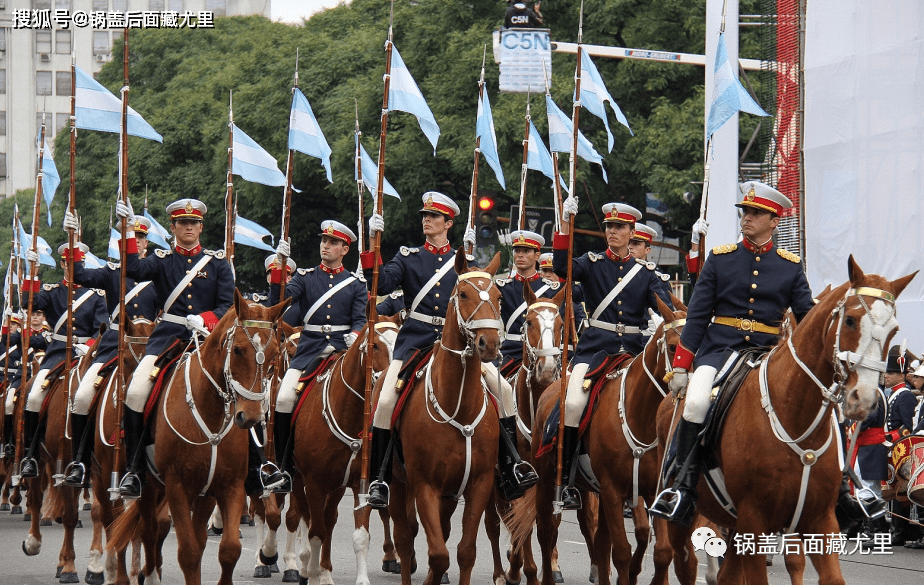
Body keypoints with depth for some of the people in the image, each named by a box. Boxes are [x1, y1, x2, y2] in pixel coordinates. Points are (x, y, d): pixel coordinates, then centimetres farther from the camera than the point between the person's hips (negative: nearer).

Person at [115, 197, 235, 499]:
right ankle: (134, 471, -13)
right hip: (167, 335, -1)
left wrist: (204, 319, -15)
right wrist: (129, 232, -18)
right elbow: (136, 269, -9)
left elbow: (228, 305, 5)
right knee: (136, 392, -20)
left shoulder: (217, 262, 13)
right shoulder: (162, 259, 13)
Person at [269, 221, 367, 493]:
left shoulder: (355, 284, 12)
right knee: (284, 398, -17)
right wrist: (278, 265, -15)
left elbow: (360, 319, 4)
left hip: (343, 346, 0)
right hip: (310, 348, 0)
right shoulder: (305, 277, 11)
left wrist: (355, 335, -19)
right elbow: (279, 301, -4)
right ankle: (284, 468, -8)